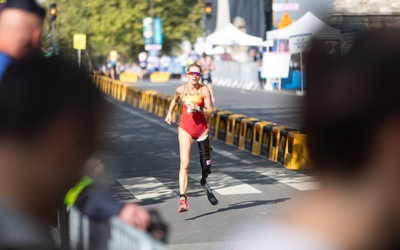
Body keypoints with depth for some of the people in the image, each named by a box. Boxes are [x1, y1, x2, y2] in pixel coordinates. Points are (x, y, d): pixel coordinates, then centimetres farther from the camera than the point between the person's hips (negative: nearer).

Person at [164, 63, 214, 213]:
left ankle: (204, 181, 45)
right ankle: (182, 197, -21)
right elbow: (175, 100, 24)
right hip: (185, 129, 0)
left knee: (206, 164, 10)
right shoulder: (180, 90, -1)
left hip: (201, 129, 0)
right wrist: (169, 113, 16)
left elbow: (211, 114, -10)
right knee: (184, 163, -15)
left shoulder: (204, 91, -8)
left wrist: (198, 108, -24)